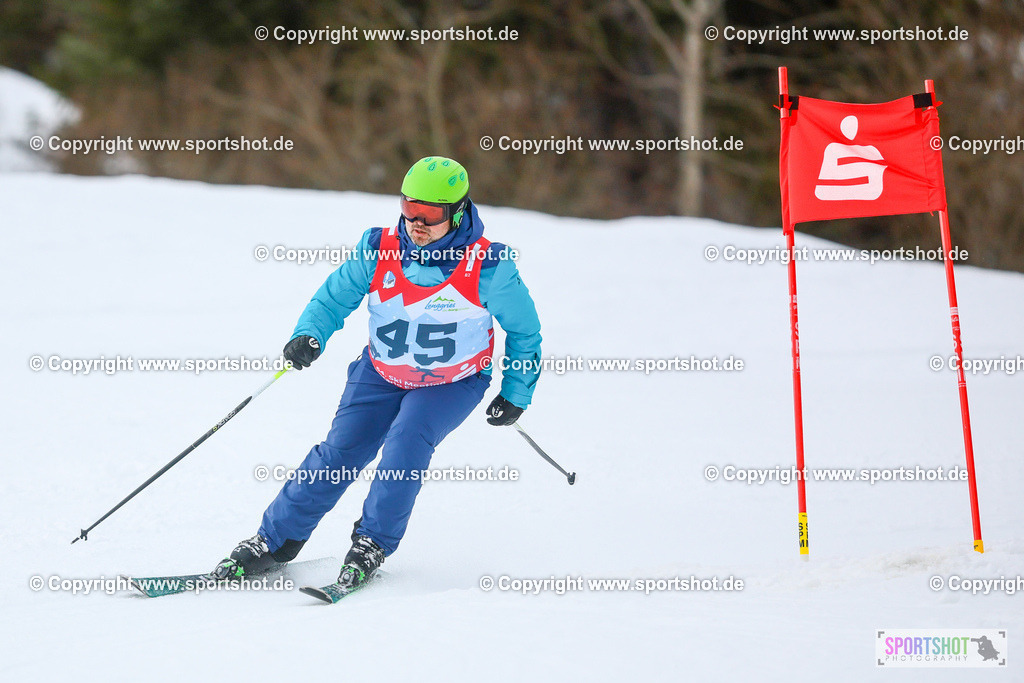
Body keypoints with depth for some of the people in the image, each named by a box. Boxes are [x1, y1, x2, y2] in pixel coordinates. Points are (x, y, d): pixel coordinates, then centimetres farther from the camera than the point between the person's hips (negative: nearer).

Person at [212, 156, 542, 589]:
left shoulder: (486, 266, -21)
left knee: (407, 440, -28)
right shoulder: (379, 252, -16)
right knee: (339, 452, -10)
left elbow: (523, 328, -5)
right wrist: (309, 336, -25)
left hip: (453, 384, -2)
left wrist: (516, 394, 1)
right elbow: (334, 297, -5)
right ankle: (273, 542, 2)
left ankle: (372, 545, -13)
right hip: (382, 373, 2)